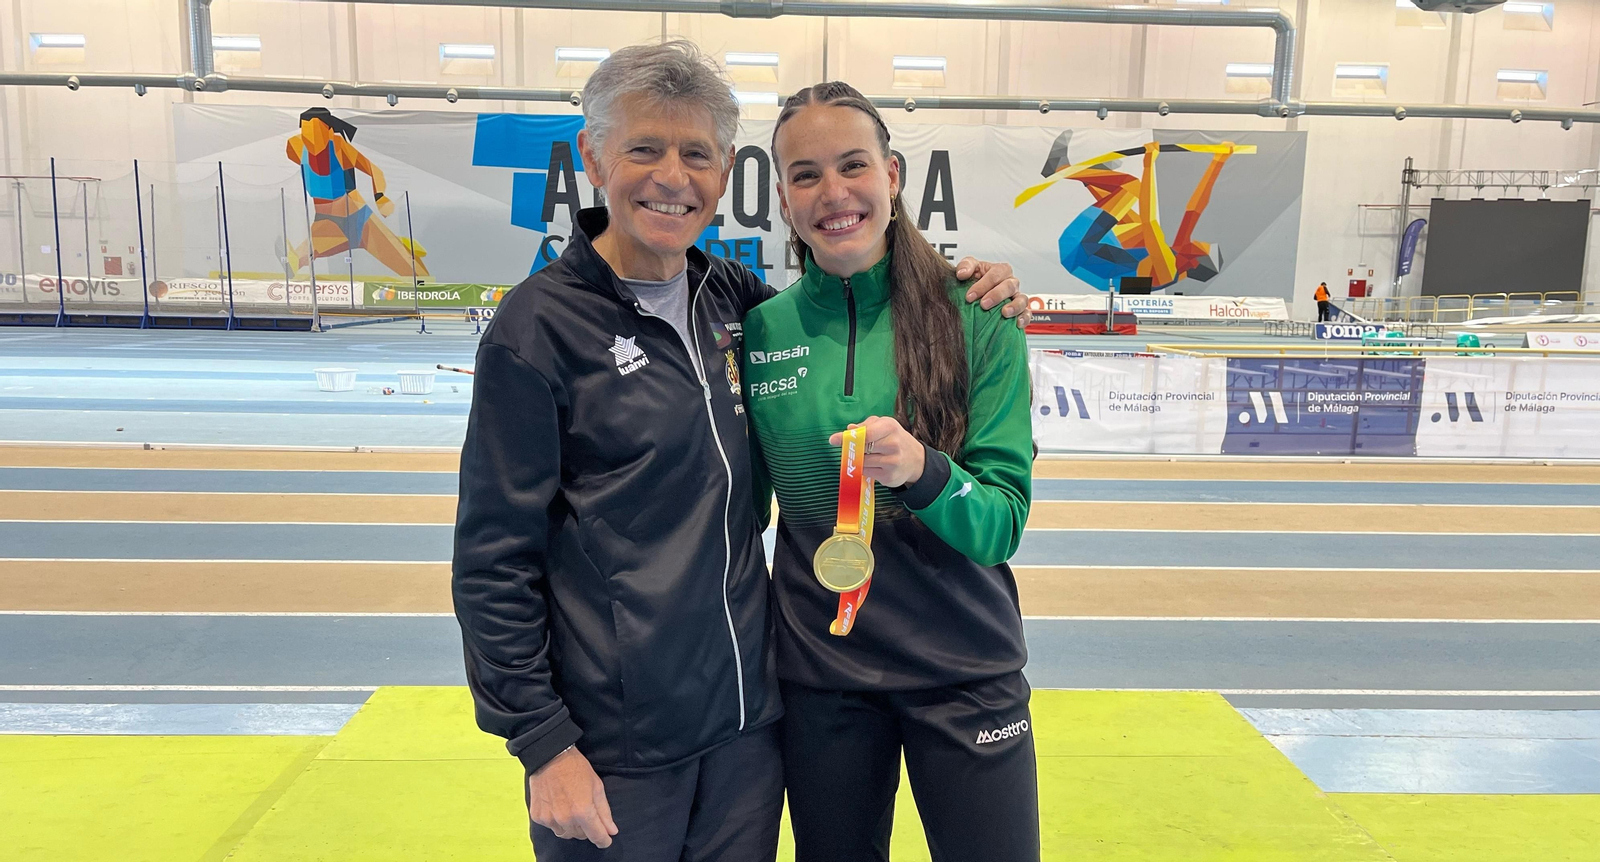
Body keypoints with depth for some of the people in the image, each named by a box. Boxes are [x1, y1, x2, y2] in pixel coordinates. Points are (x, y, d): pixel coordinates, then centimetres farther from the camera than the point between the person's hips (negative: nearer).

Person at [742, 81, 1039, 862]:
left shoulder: (976, 318, -10)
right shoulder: (758, 329, -4)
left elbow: (1004, 522, -12)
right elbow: (746, 503, 6)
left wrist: (922, 470, -31)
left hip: (964, 671, -1)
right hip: (819, 669, 2)